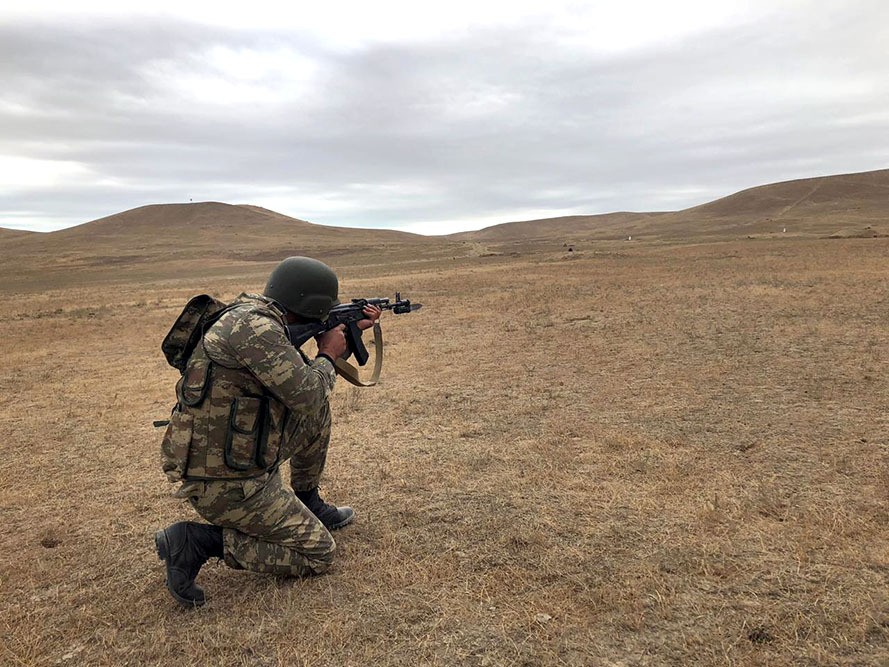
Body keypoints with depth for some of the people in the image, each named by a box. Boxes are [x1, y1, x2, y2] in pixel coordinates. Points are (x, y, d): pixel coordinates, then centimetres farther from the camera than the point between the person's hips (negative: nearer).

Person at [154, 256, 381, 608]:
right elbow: (306, 396, -25)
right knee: (318, 553, 2)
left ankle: (308, 506, 28)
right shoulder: (254, 326, -24)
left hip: (242, 457, 9)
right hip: (226, 485, -9)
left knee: (320, 412, 15)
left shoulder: (263, 323, 7)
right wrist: (328, 355, -5)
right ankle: (196, 541, -3)